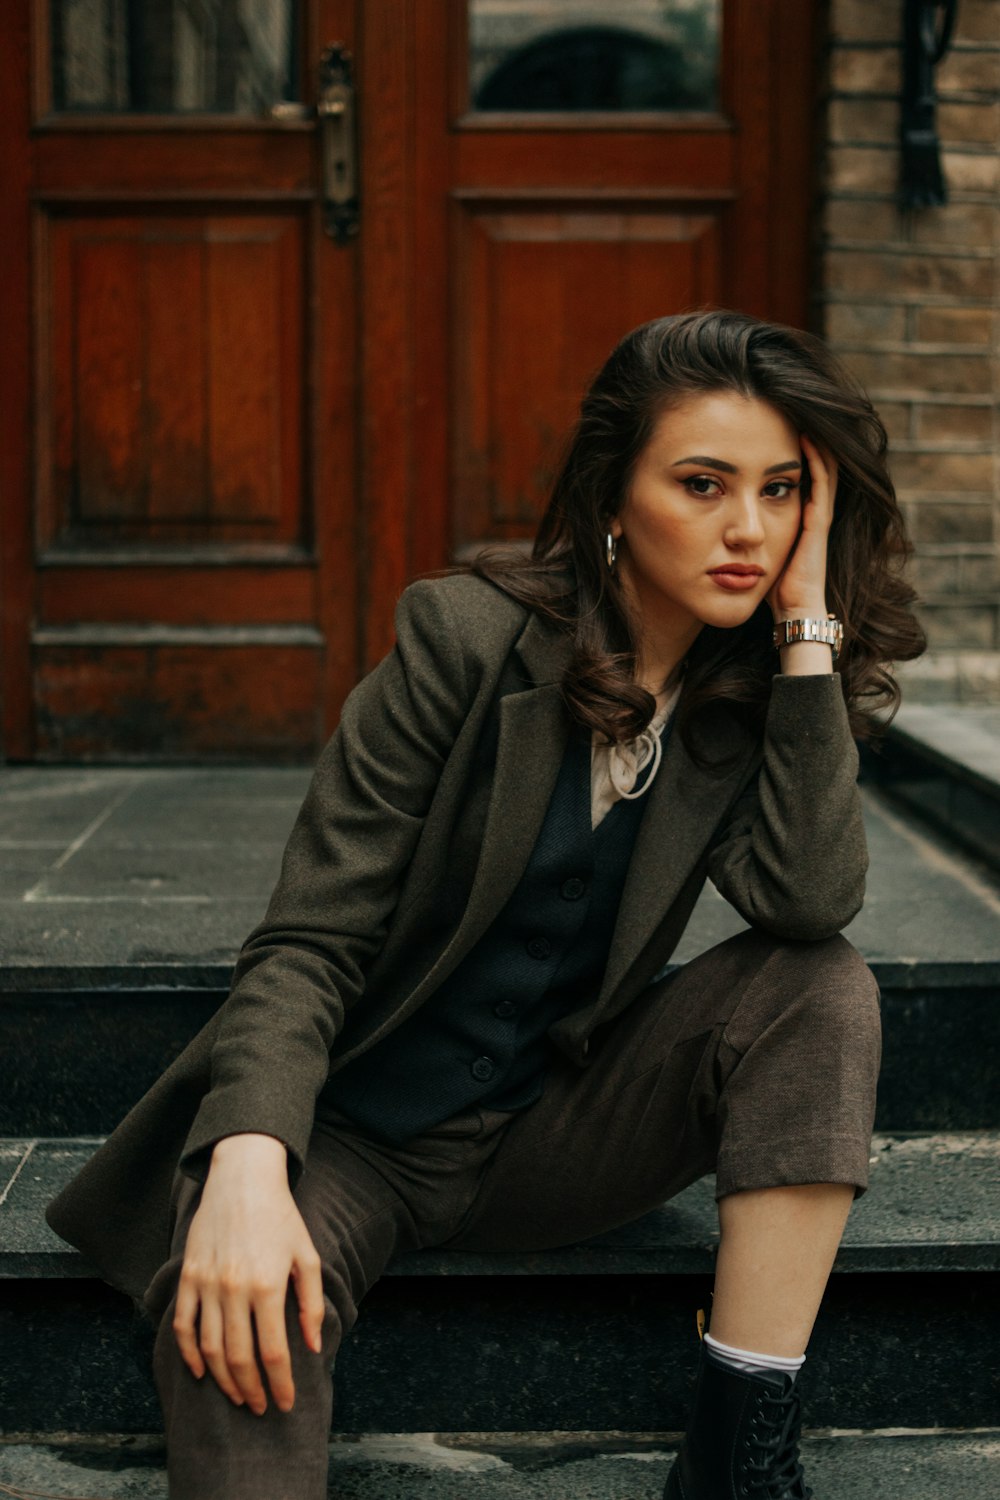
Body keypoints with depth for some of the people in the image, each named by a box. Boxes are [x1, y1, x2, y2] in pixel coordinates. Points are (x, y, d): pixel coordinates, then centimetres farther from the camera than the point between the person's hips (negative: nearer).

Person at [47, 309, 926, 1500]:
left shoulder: (758, 691, 0)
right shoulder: (470, 635, -13)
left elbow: (811, 901, -20)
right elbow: (311, 939, -17)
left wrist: (807, 631, -20)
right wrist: (248, 1164, -34)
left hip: (543, 1134, 5)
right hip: (353, 1130, -4)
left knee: (822, 990, -21)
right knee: (230, 1313, -38)